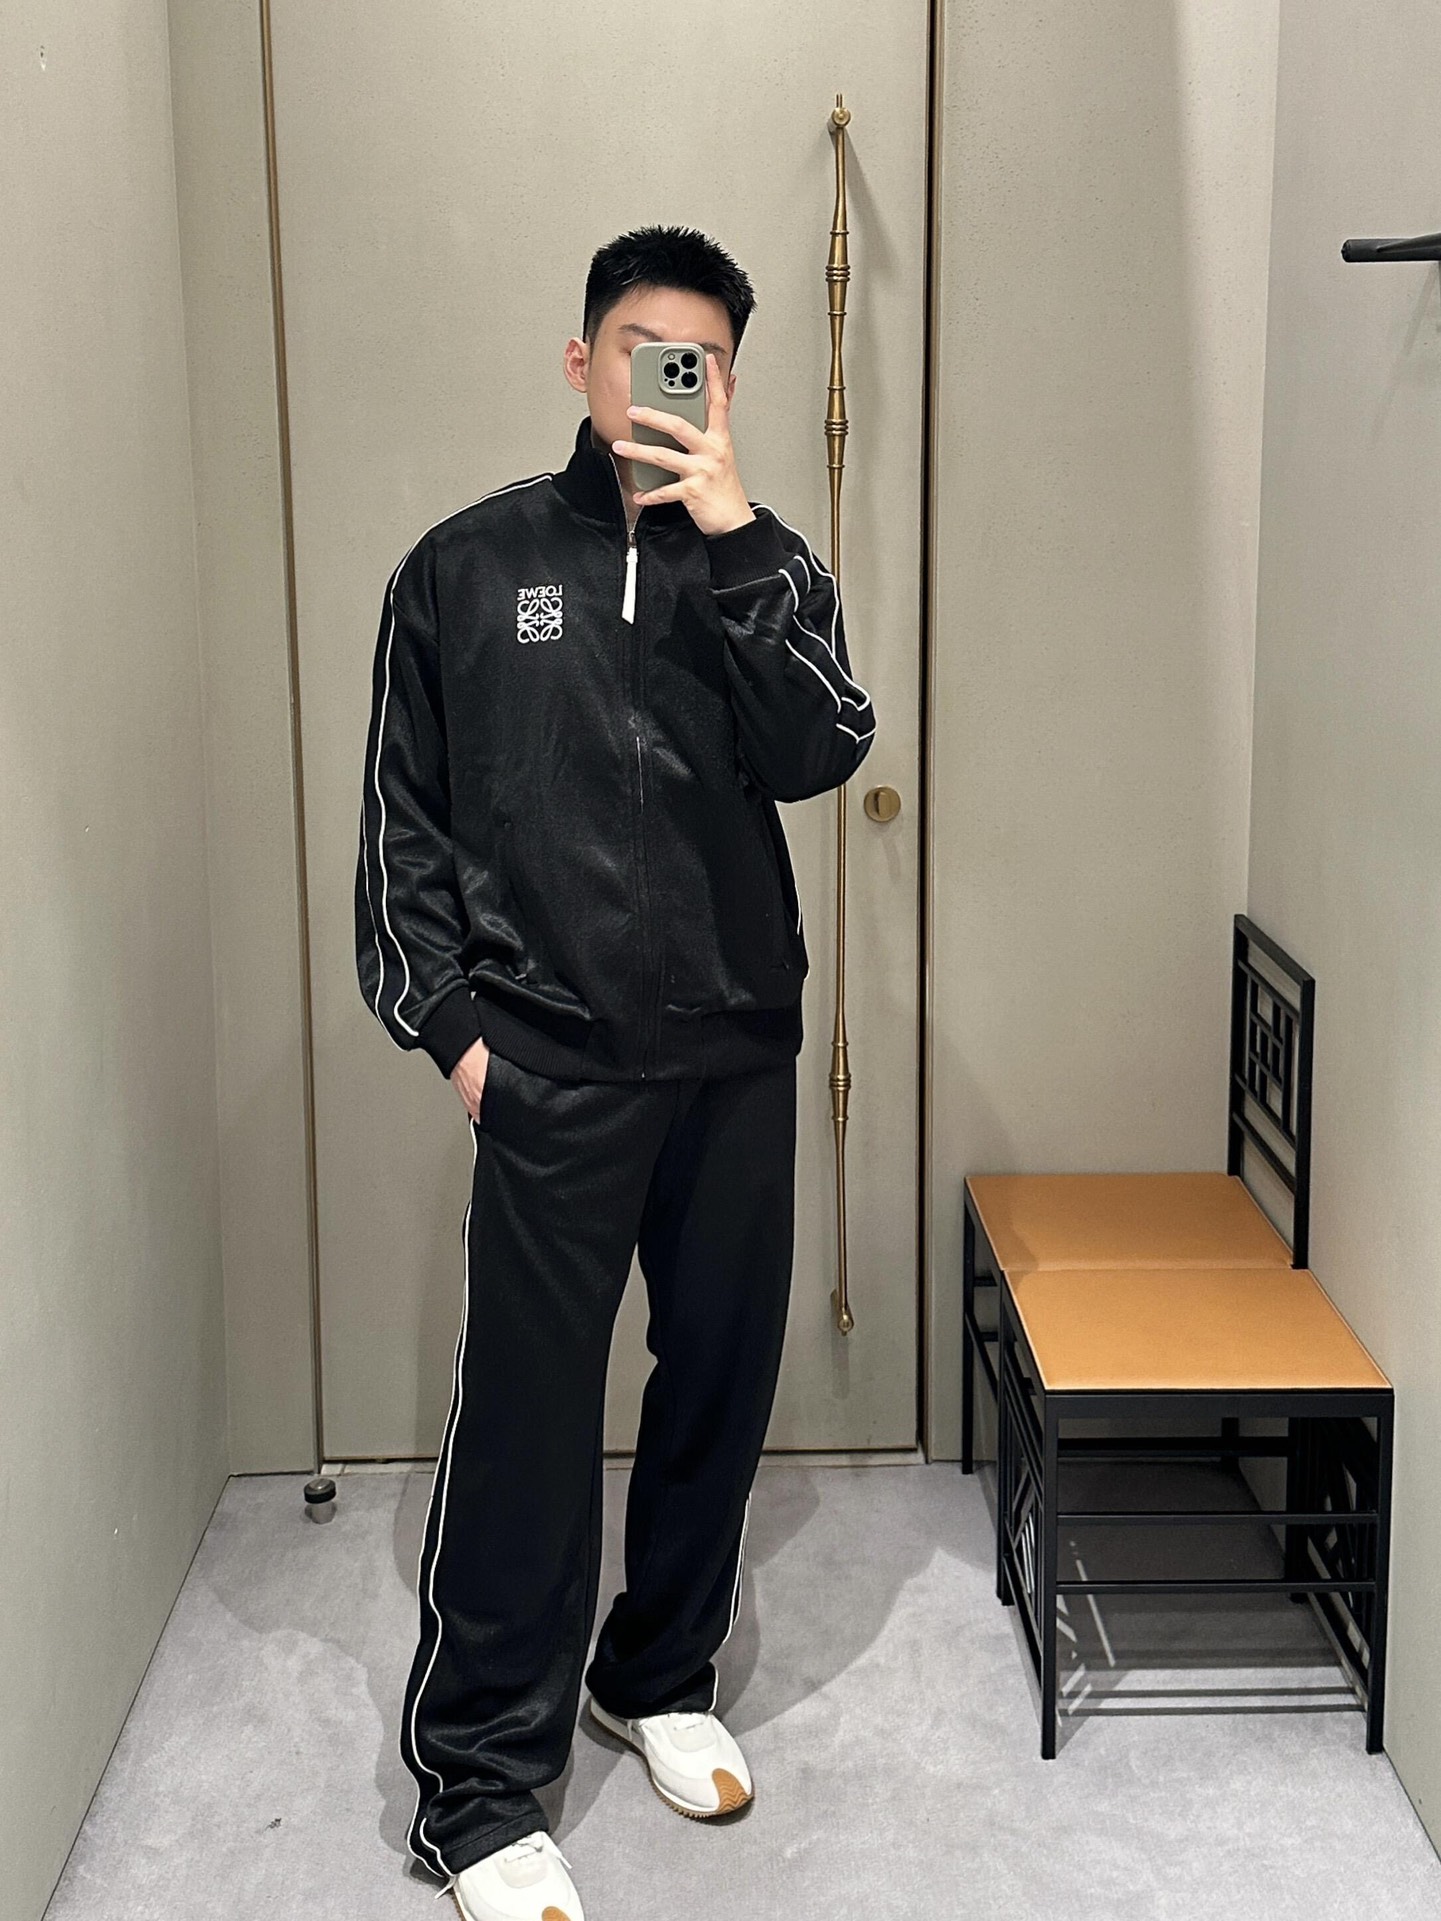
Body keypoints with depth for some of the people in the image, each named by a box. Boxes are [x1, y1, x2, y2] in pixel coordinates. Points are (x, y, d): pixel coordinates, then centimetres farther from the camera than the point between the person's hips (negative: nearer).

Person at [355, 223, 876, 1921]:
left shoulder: (758, 566, 8)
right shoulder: (467, 564, 3)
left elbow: (820, 752, -11)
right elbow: (402, 818, 4)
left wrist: (731, 530, -16)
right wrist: (446, 1020, -4)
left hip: (739, 1051, 3)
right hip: (551, 1065, -3)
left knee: (722, 1380, 12)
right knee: (527, 1413, -3)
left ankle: (662, 1676, 34)